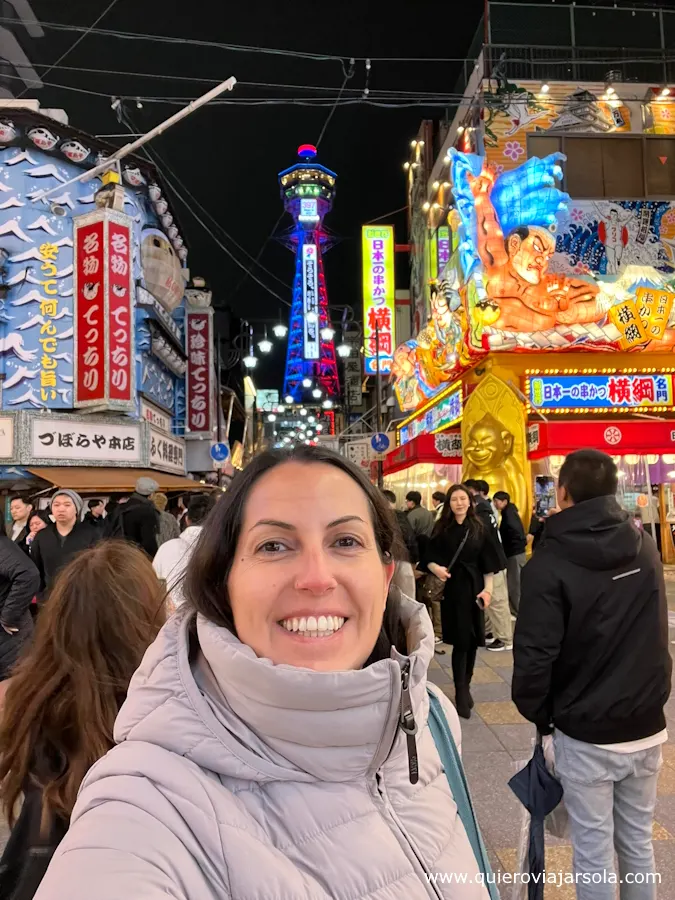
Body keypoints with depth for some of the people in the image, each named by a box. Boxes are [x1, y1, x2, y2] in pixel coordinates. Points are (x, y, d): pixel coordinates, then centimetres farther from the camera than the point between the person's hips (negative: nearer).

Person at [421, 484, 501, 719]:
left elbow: (488, 563, 2)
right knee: (460, 641, -4)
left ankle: (465, 686, 26)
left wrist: (487, 589, -7)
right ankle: (461, 693, 6)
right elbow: (429, 558, 0)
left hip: (474, 589, 2)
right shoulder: (442, 528, -1)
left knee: (472, 640, 8)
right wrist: (436, 568, -21)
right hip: (452, 589, -2)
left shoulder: (479, 529, 1)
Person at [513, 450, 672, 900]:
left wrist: (537, 713, -2)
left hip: (585, 733, -5)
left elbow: (535, 656, -19)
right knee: (638, 842, 20)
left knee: (594, 849, 10)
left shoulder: (550, 564, -20)